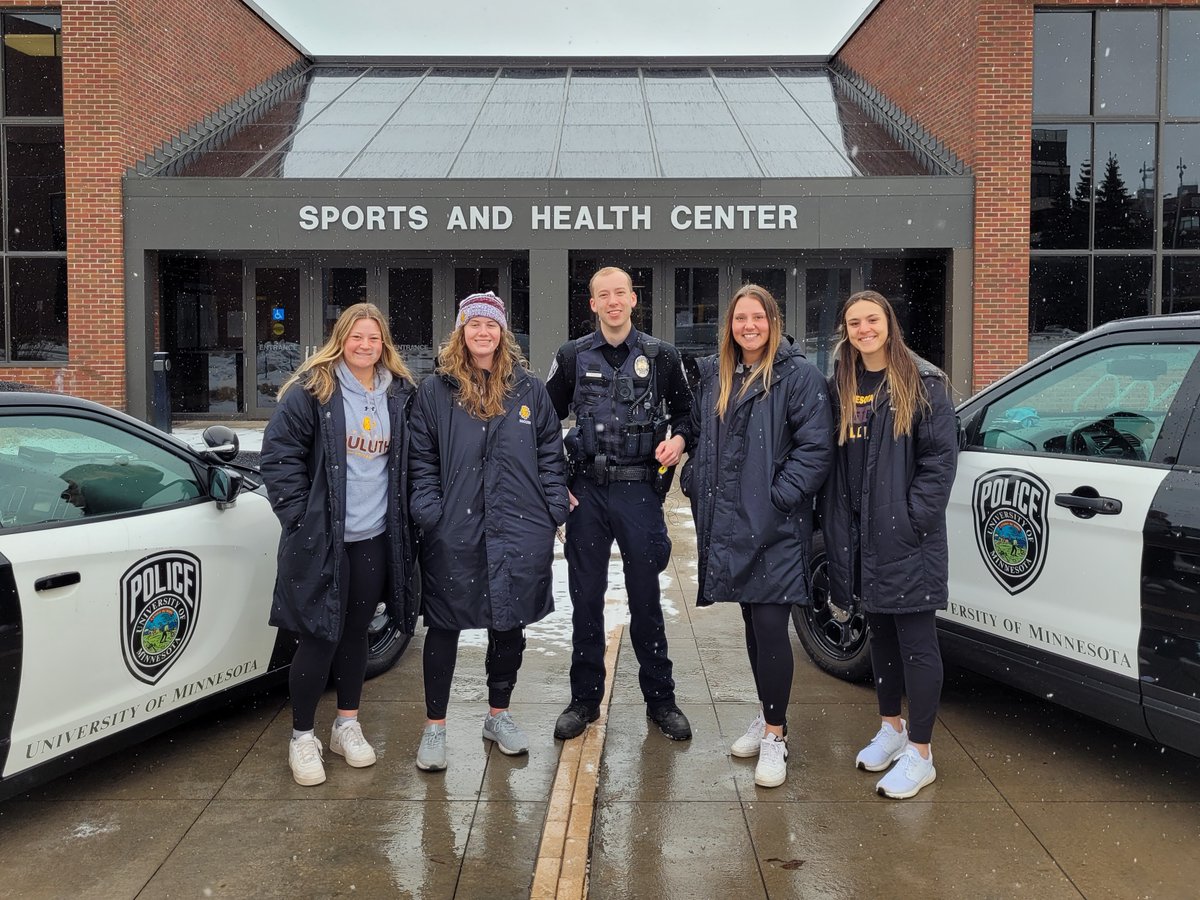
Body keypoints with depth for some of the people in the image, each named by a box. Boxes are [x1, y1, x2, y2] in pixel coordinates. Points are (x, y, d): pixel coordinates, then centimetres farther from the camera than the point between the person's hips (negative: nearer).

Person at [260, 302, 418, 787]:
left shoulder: (399, 395, 8)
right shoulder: (312, 390, -7)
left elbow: (409, 461, 17)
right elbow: (279, 454, -8)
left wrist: (405, 517, 10)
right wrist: (299, 515, -12)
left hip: (374, 538, 5)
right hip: (321, 539, -4)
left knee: (355, 631, 15)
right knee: (320, 637, -1)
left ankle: (347, 725, 30)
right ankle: (302, 737, 16)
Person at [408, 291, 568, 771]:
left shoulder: (529, 389, 7)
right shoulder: (434, 391, 3)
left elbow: (550, 454, 8)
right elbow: (421, 461, 2)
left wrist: (554, 511, 1)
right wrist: (429, 516, -7)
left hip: (519, 532, 2)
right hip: (454, 533, -1)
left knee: (509, 624, 13)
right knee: (444, 626, 6)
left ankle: (499, 715, 32)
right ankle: (434, 727, 20)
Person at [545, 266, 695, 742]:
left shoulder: (660, 355, 3)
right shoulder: (572, 356, 4)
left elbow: (685, 409, 13)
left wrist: (679, 439, -9)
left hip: (640, 491, -1)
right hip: (587, 492, 1)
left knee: (646, 598, 7)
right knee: (585, 599, 7)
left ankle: (660, 698, 20)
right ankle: (585, 698, 21)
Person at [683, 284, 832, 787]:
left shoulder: (798, 375, -7)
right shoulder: (713, 375, 12)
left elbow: (816, 446, -12)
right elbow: (697, 436, 22)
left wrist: (779, 497, -16)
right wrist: (697, 485, 10)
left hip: (776, 528, -6)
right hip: (728, 523, 6)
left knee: (770, 625, -7)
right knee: (752, 622, 16)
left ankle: (775, 735, 6)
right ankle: (767, 716, 31)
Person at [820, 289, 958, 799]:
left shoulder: (923, 382, -6)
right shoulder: (841, 385, 10)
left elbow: (941, 456, -9)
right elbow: (834, 459, 12)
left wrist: (914, 516, -15)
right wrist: (835, 524, 4)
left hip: (907, 536, -6)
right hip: (859, 536, 6)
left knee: (915, 641, -1)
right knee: (879, 633, 17)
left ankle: (919, 754, 9)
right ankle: (891, 728, 34)